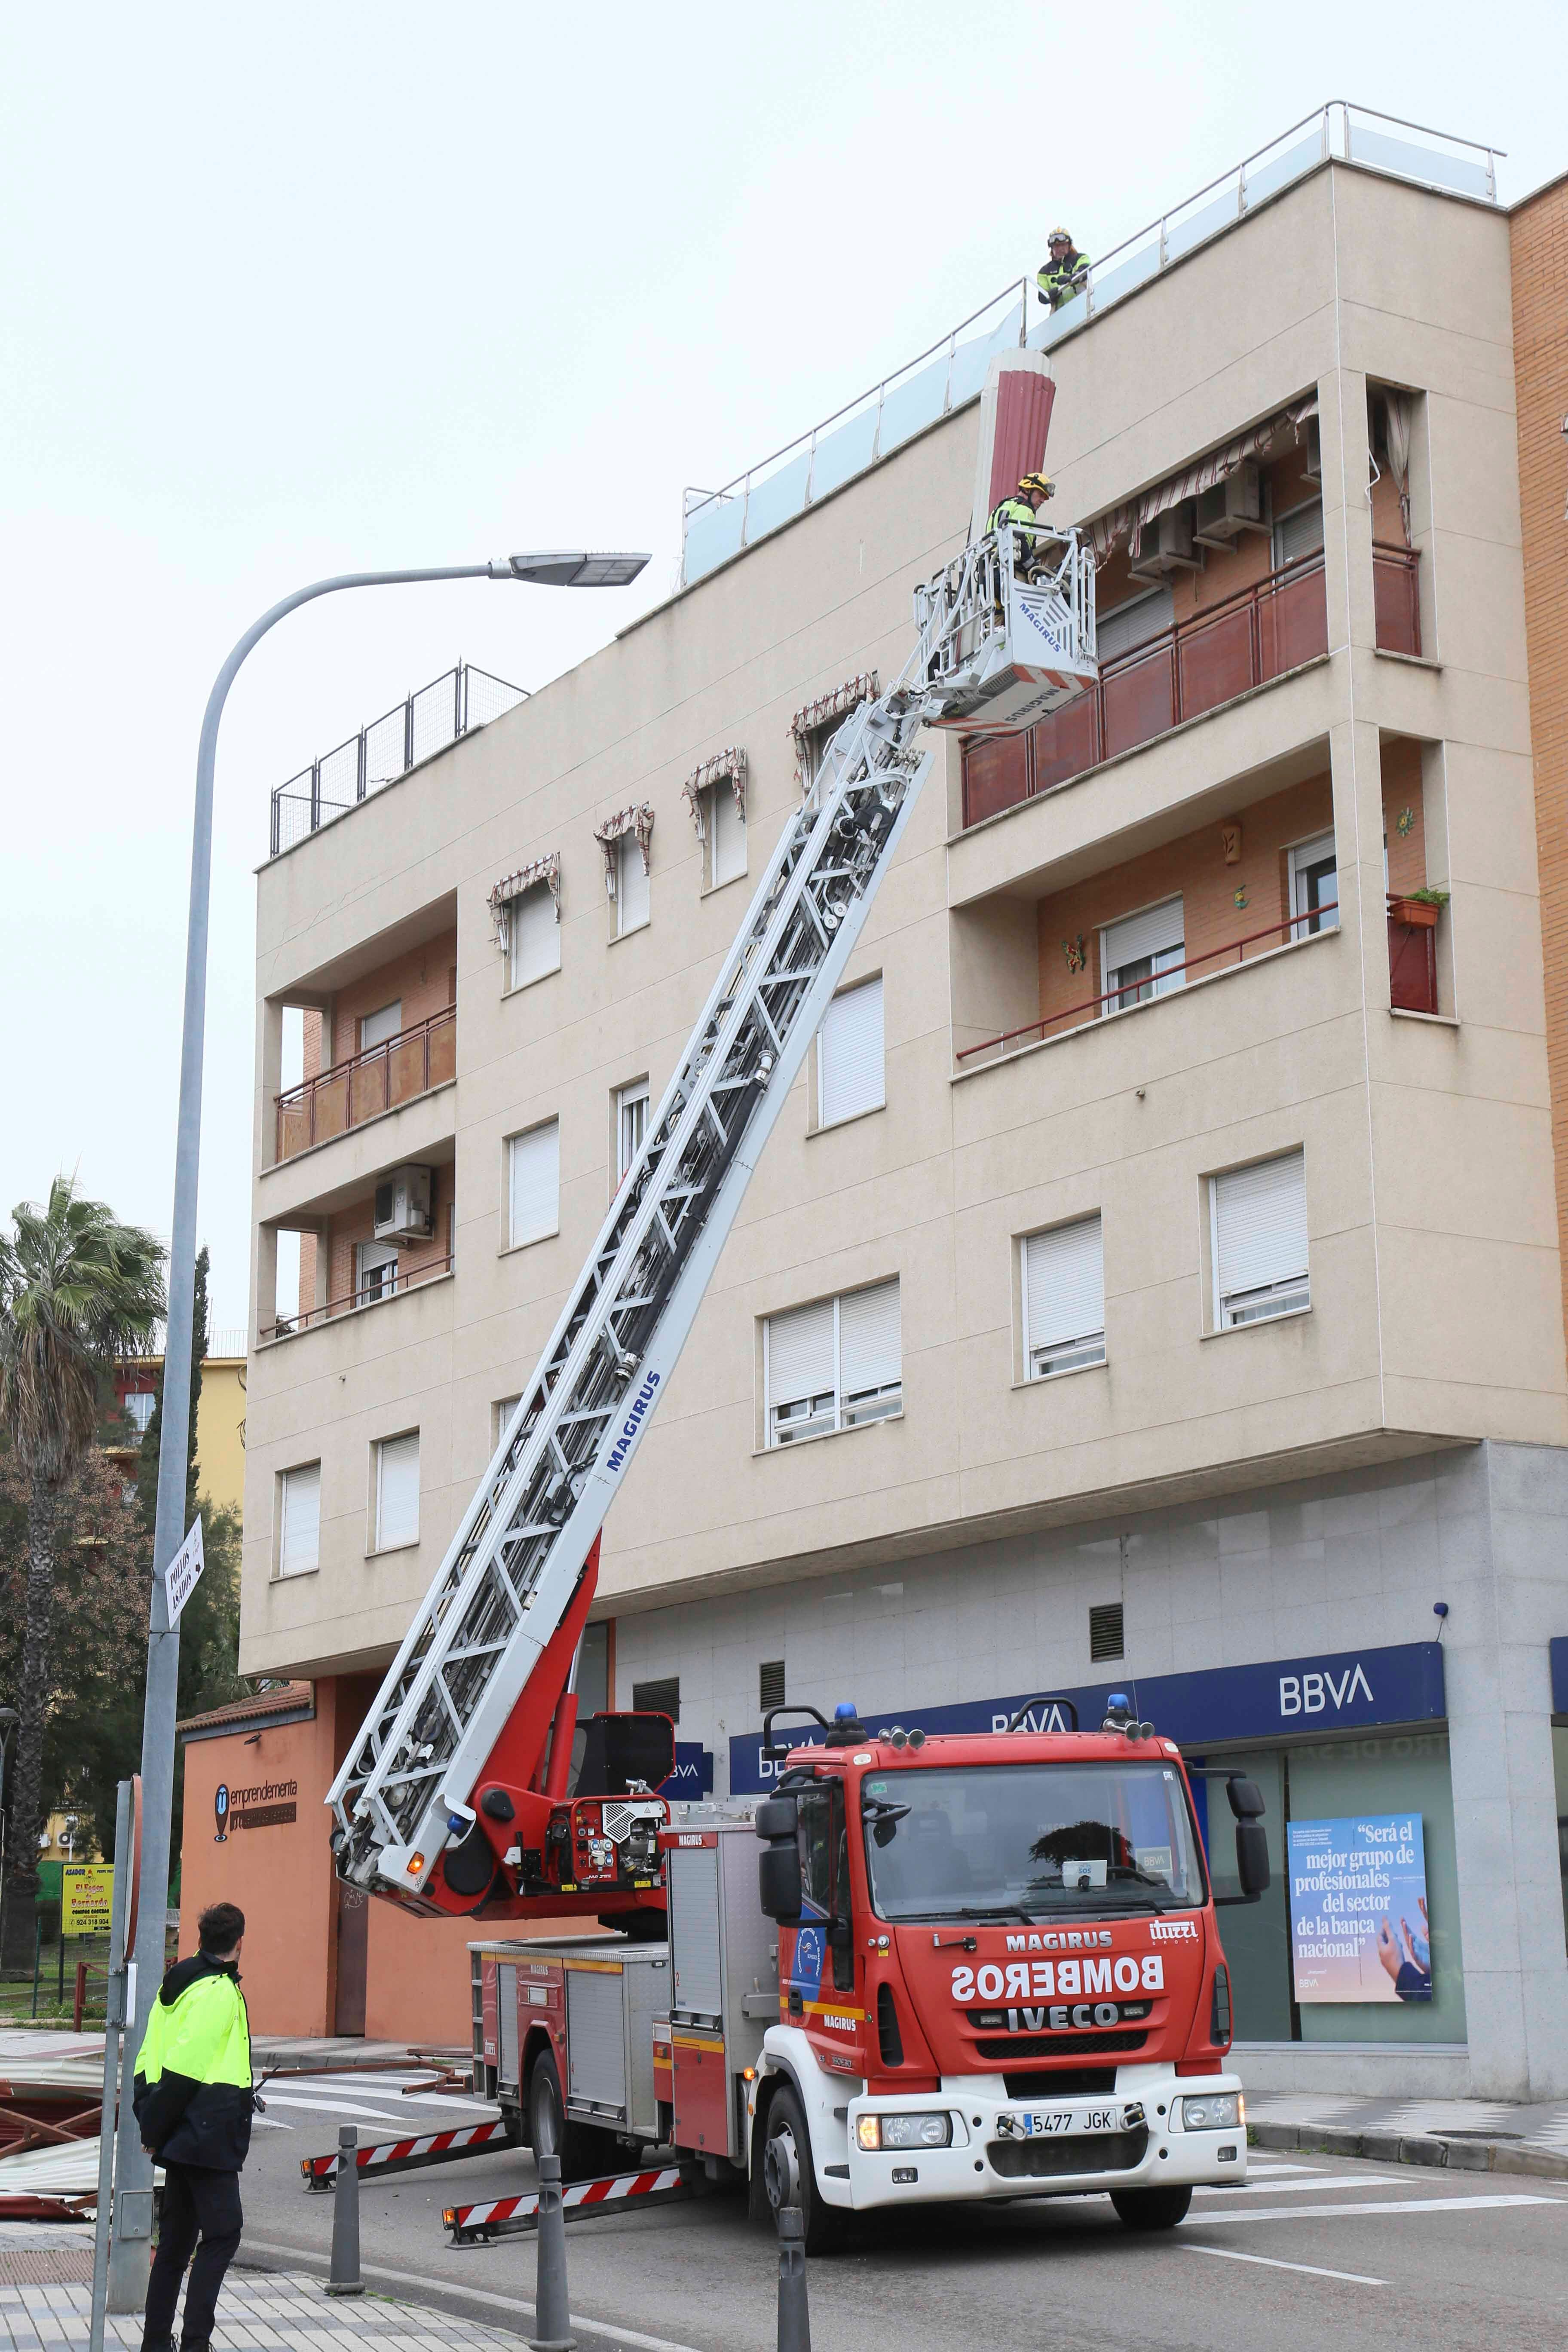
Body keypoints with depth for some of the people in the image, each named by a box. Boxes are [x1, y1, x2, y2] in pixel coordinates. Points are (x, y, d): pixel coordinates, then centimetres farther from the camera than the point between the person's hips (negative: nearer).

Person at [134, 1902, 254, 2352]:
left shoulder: (176, 1983, 14)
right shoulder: (220, 1992, -15)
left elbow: (149, 2059, 14)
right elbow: (185, 2068, -19)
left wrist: (152, 2124, 11)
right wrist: (156, 2129, -12)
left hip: (182, 2139, 9)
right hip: (209, 2136, -9)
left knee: (176, 2238, 14)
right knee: (222, 2234, -4)